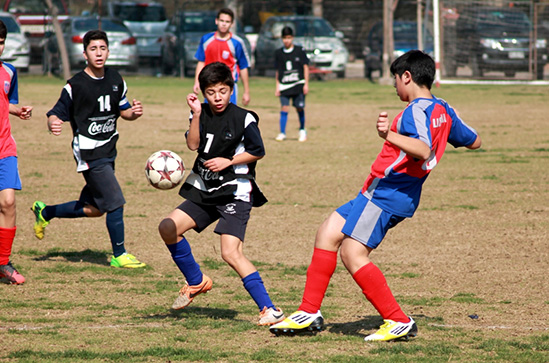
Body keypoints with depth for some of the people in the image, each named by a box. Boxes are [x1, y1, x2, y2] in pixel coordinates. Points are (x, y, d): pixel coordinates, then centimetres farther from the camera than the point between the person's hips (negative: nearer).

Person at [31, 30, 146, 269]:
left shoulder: (115, 80, 6)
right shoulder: (76, 85, -13)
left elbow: (123, 111, 17)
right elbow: (56, 114, -11)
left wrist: (134, 112, -5)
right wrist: (53, 124, -34)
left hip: (108, 150, 7)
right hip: (88, 153, -7)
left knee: (93, 209, 15)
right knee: (115, 202, -12)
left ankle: (45, 212, 36)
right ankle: (119, 255, 3)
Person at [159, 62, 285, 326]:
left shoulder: (243, 118, -9)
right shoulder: (201, 114, 4)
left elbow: (258, 152, -4)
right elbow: (193, 144, -9)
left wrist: (228, 161, -14)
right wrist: (197, 114, -18)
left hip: (235, 193, -6)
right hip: (204, 191, 6)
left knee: (230, 253, -20)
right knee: (168, 228, -3)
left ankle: (269, 309, -18)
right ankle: (196, 282, 18)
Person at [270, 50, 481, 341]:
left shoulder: (416, 111, -16)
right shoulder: (442, 110, 11)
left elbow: (424, 151, -33)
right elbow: (475, 142, 23)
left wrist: (389, 135, -43)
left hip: (387, 193, -10)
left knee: (353, 254, -17)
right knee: (328, 233, 12)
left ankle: (399, 322, -12)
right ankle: (309, 313, 14)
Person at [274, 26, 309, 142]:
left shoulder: (299, 51, 2)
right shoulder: (278, 53, 8)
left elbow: (305, 67, 4)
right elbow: (278, 71, 13)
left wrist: (306, 84, -1)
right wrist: (277, 86, 8)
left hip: (298, 84, -1)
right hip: (284, 85, 1)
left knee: (300, 108, 2)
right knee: (284, 108, -9)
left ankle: (302, 130, 22)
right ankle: (282, 133, -5)